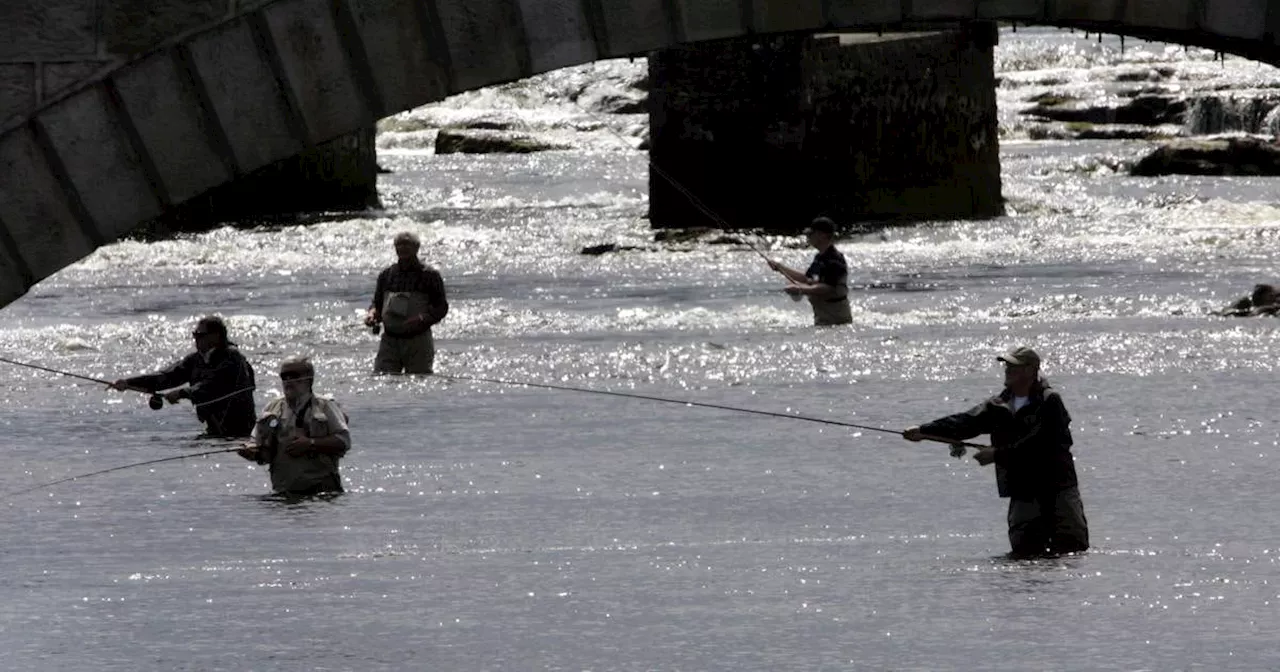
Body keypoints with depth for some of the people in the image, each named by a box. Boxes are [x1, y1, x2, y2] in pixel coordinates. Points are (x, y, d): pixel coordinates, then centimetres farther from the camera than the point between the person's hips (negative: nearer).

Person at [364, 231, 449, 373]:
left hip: (418, 341, -3)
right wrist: (372, 314, -5)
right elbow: (377, 303, 19)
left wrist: (421, 319, -20)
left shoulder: (430, 275, -1)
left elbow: (441, 307, -2)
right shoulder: (386, 275, 12)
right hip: (390, 339, 3)